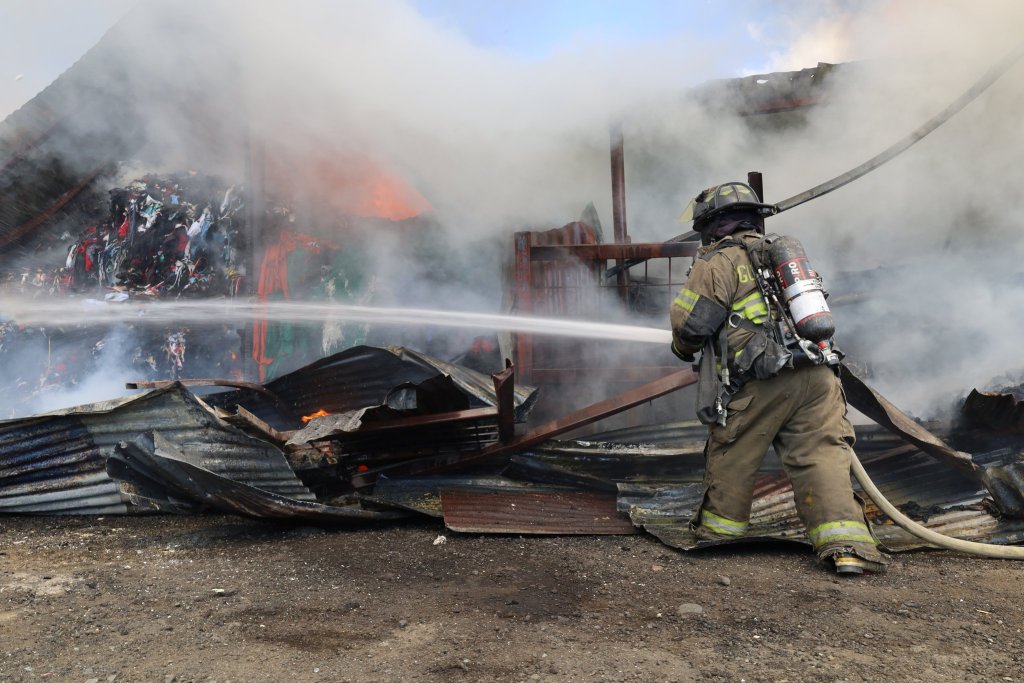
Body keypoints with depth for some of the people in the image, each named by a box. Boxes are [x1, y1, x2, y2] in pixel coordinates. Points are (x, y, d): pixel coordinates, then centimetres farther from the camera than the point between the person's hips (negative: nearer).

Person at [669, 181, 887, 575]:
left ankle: (719, 527, 28)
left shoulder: (718, 261, 3)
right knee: (821, 457, 3)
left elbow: (691, 323, -5)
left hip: (762, 380, -6)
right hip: (817, 375, 6)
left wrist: (685, 348, 16)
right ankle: (847, 545, -7)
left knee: (731, 454, 12)